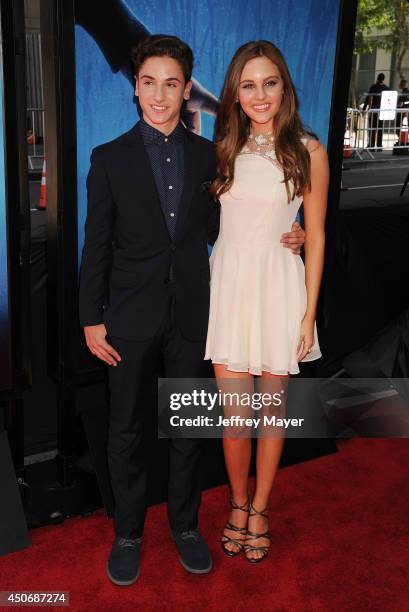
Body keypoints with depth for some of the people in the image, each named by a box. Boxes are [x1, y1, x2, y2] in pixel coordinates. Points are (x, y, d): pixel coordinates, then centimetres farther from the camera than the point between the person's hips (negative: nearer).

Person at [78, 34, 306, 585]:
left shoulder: (208, 155, 3)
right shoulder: (110, 158, -2)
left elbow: (216, 230, 10)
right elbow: (97, 246, -2)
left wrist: (284, 240, -4)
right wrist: (92, 320, -4)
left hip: (191, 314, 2)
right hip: (131, 317, -1)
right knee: (126, 429, 11)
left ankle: (185, 525, 34)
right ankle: (128, 533, 31)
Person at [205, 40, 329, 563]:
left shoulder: (308, 152, -2)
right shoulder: (223, 148, 6)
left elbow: (315, 237, -1)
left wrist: (309, 313, -4)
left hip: (279, 286, -1)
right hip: (227, 284, 2)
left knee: (271, 407, 10)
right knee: (234, 416, 4)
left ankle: (259, 510, 30)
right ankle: (238, 506, 28)